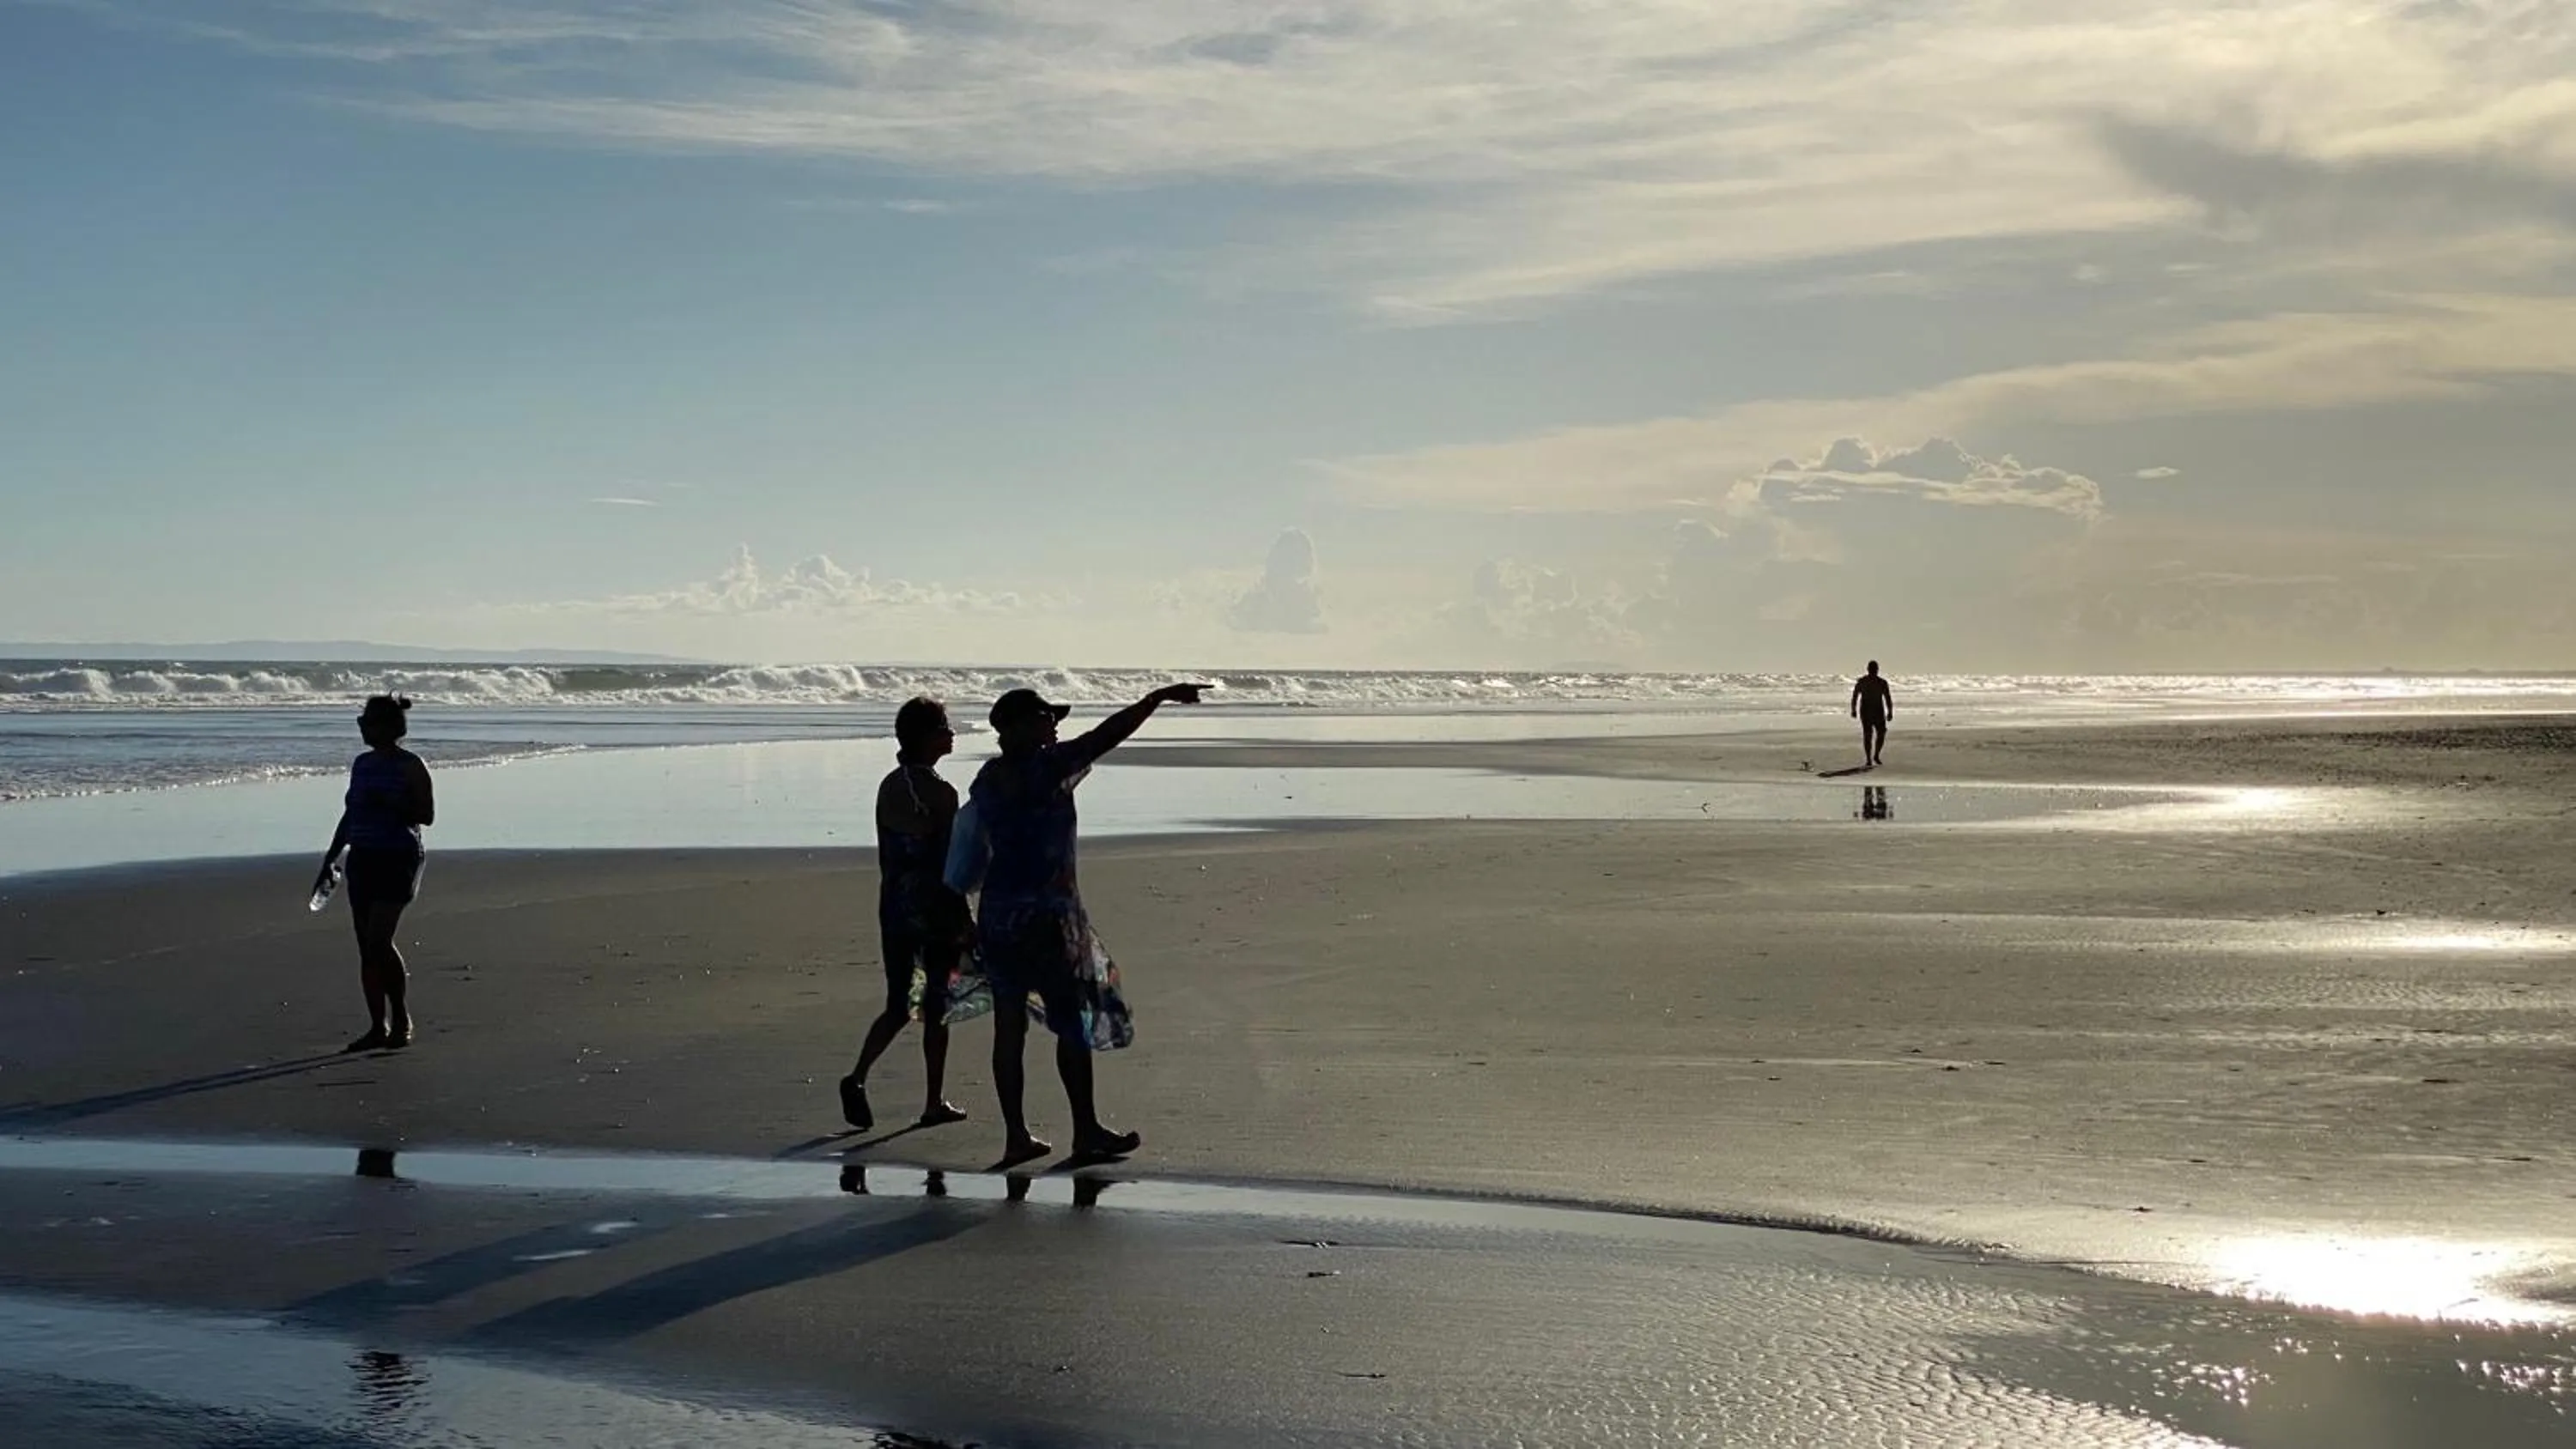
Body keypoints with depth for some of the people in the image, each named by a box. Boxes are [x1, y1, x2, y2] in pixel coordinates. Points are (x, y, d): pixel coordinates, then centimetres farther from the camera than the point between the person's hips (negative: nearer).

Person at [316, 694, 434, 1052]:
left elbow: (427, 815, -9)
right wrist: (329, 861, 18)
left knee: (378, 941, -16)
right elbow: (349, 817, 19)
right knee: (367, 947, 5)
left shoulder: (410, 766, -6)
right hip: (362, 859, 7)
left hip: (397, 861, -7)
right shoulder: (362, 764, 14)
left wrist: (390, 805, -22)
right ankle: (378, 1028, 10)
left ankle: (402, 1020, -2)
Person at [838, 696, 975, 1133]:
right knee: (936, 1007, 6)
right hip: (936, 912, -6)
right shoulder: (939, 793, -15)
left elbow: (887, 855, 12)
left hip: (895, 908, 6)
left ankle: (858, 1077, -10)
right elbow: (947, 864, -16)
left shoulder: (889, 787, 6)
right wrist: (964, 922, -10)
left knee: (897, 1006, 11)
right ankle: (934, 1104, 13)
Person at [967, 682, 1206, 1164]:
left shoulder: (987, 779, 8)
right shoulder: (1046, 768, -14)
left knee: (1009, 1025, 8)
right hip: (1045, 913, -7)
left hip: (998, 913, 7)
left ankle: (1016, 1135, 12)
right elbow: (1108, 735, -14)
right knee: (1074, 1020, 3)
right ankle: (1087, 1132, 10)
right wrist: (1160, 696, -8)